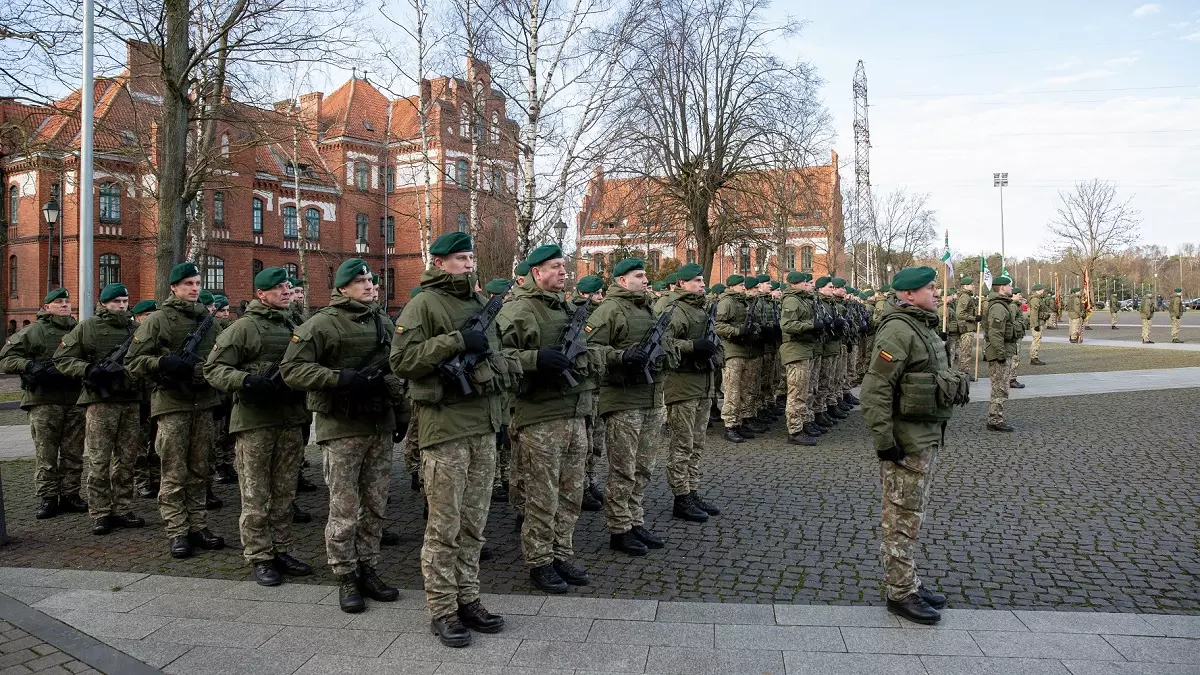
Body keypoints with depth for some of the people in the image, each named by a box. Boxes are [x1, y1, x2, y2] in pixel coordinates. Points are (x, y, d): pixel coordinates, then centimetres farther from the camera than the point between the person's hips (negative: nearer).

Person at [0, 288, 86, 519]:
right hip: (44, 399, -4)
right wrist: (30, 366, -16)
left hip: (76, 400, 4)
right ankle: (47, 498, 5)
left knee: (74, 453, 7)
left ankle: (70, 495, 16)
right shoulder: (33, 331, 3)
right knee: (46, 453, -2)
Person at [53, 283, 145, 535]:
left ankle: (122, 509, 17)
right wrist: (88, 369, -15)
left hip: (131, 401, 4)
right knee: (99, 461, -1)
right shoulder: (87, 327, 2)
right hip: (101, 402, -4)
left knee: (126, 460, 9)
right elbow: (61, 359, 1)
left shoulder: (135, 329, 11)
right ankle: (100, 514, 6)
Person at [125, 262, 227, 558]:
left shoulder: (207, 319, 13)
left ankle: (198, 526, 19)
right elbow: (133, 360, -6)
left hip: (203, 403, 5)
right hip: (172, 403, -5)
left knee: (199, 470, 11)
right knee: (174, 473, 0)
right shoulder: (158, 320, -2)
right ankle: (177, 532, 7)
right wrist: (164, 363, -21)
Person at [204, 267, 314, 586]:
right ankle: (258, 558, 9)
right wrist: (247, 381, -22)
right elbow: (213, 368, -8)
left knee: (284, 493, 13)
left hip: (290, 422, 6)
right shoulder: (243, 327, -4)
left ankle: (281, 551, 23)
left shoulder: (294, 328, 16)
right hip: (254, 420, -6)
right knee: (256, 495, 0)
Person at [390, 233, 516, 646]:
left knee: (474, 522, 13)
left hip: (484, 426, 7)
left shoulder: (481, 303, 18)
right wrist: (456, 342, -20)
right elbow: (401, 359, -15)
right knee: (445, 524, 0)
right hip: (445, 426, -7)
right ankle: (442, 610, 10)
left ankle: (467, 599, 24)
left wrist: (505, 372, 8)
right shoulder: (424, 304, -5)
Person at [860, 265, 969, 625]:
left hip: (928, 435, 10)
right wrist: (883, 439, -25)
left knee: (911, 514, 18)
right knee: (903, 517, -1)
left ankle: (906, 581, 30)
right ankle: (900, 592, 10)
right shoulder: (898, 330, -19)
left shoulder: (923, 326, 14)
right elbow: (875, 388, -25)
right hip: (907, 439, -10)